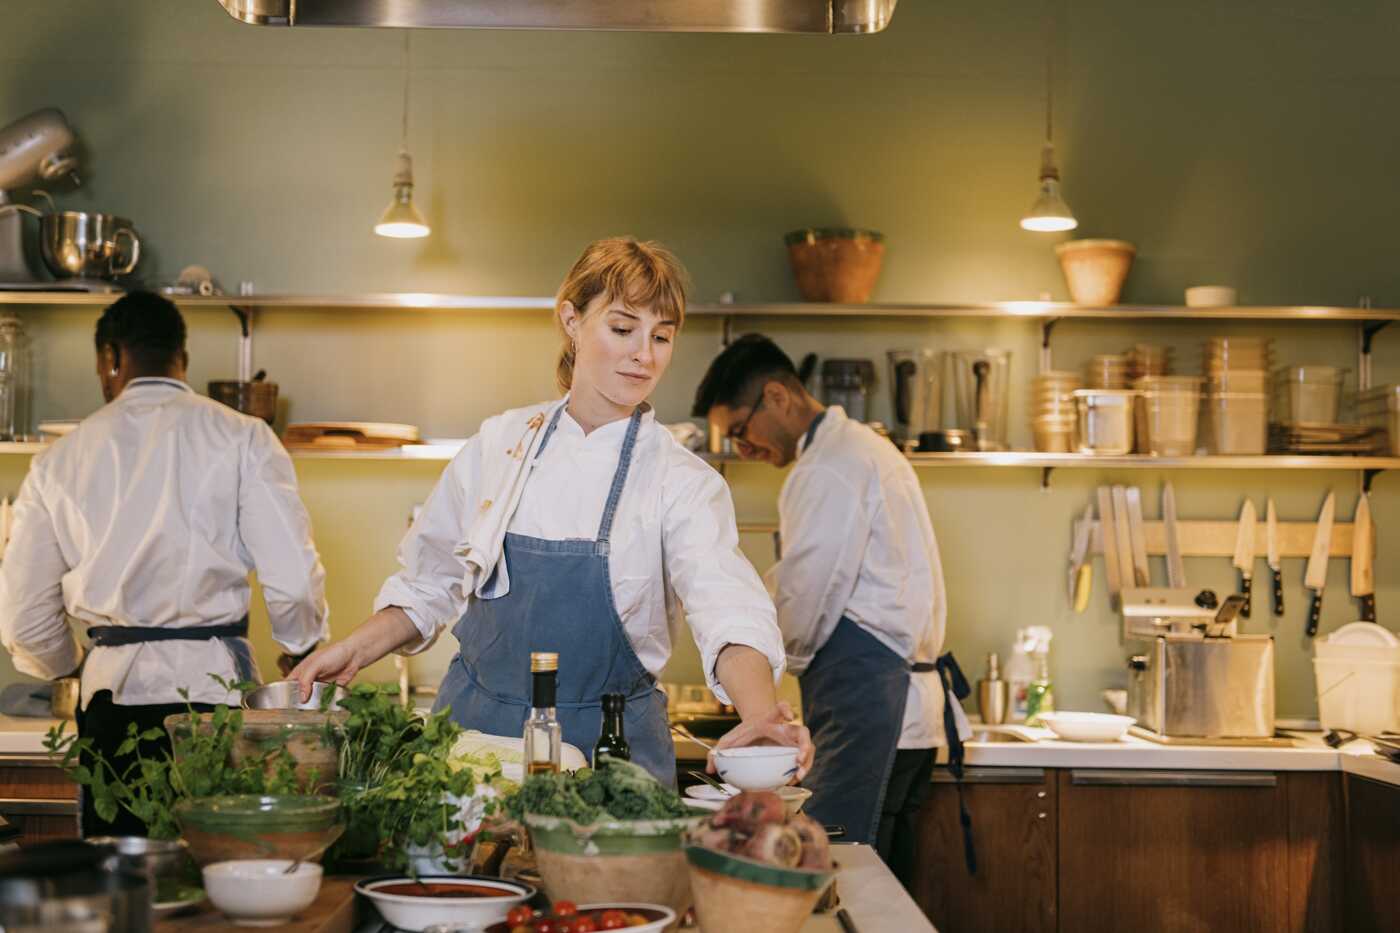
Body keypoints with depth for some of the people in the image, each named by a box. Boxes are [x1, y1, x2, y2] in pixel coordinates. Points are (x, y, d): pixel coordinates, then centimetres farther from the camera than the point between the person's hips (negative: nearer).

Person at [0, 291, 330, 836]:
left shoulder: (58, 461, 8)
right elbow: (293, 581, -7)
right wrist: (303, 649, 14)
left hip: (112, 694, 2)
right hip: (216, 685, -2)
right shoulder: (242, 439, 0)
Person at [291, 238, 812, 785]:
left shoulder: (682, 482, -9)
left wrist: (763, 715, -44)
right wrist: (353, 651, -1)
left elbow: (728, 611, -26)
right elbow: (430, 585, 12)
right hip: (476, 726, 2)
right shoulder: (500, 443, 0)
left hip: (605, 745, -2)